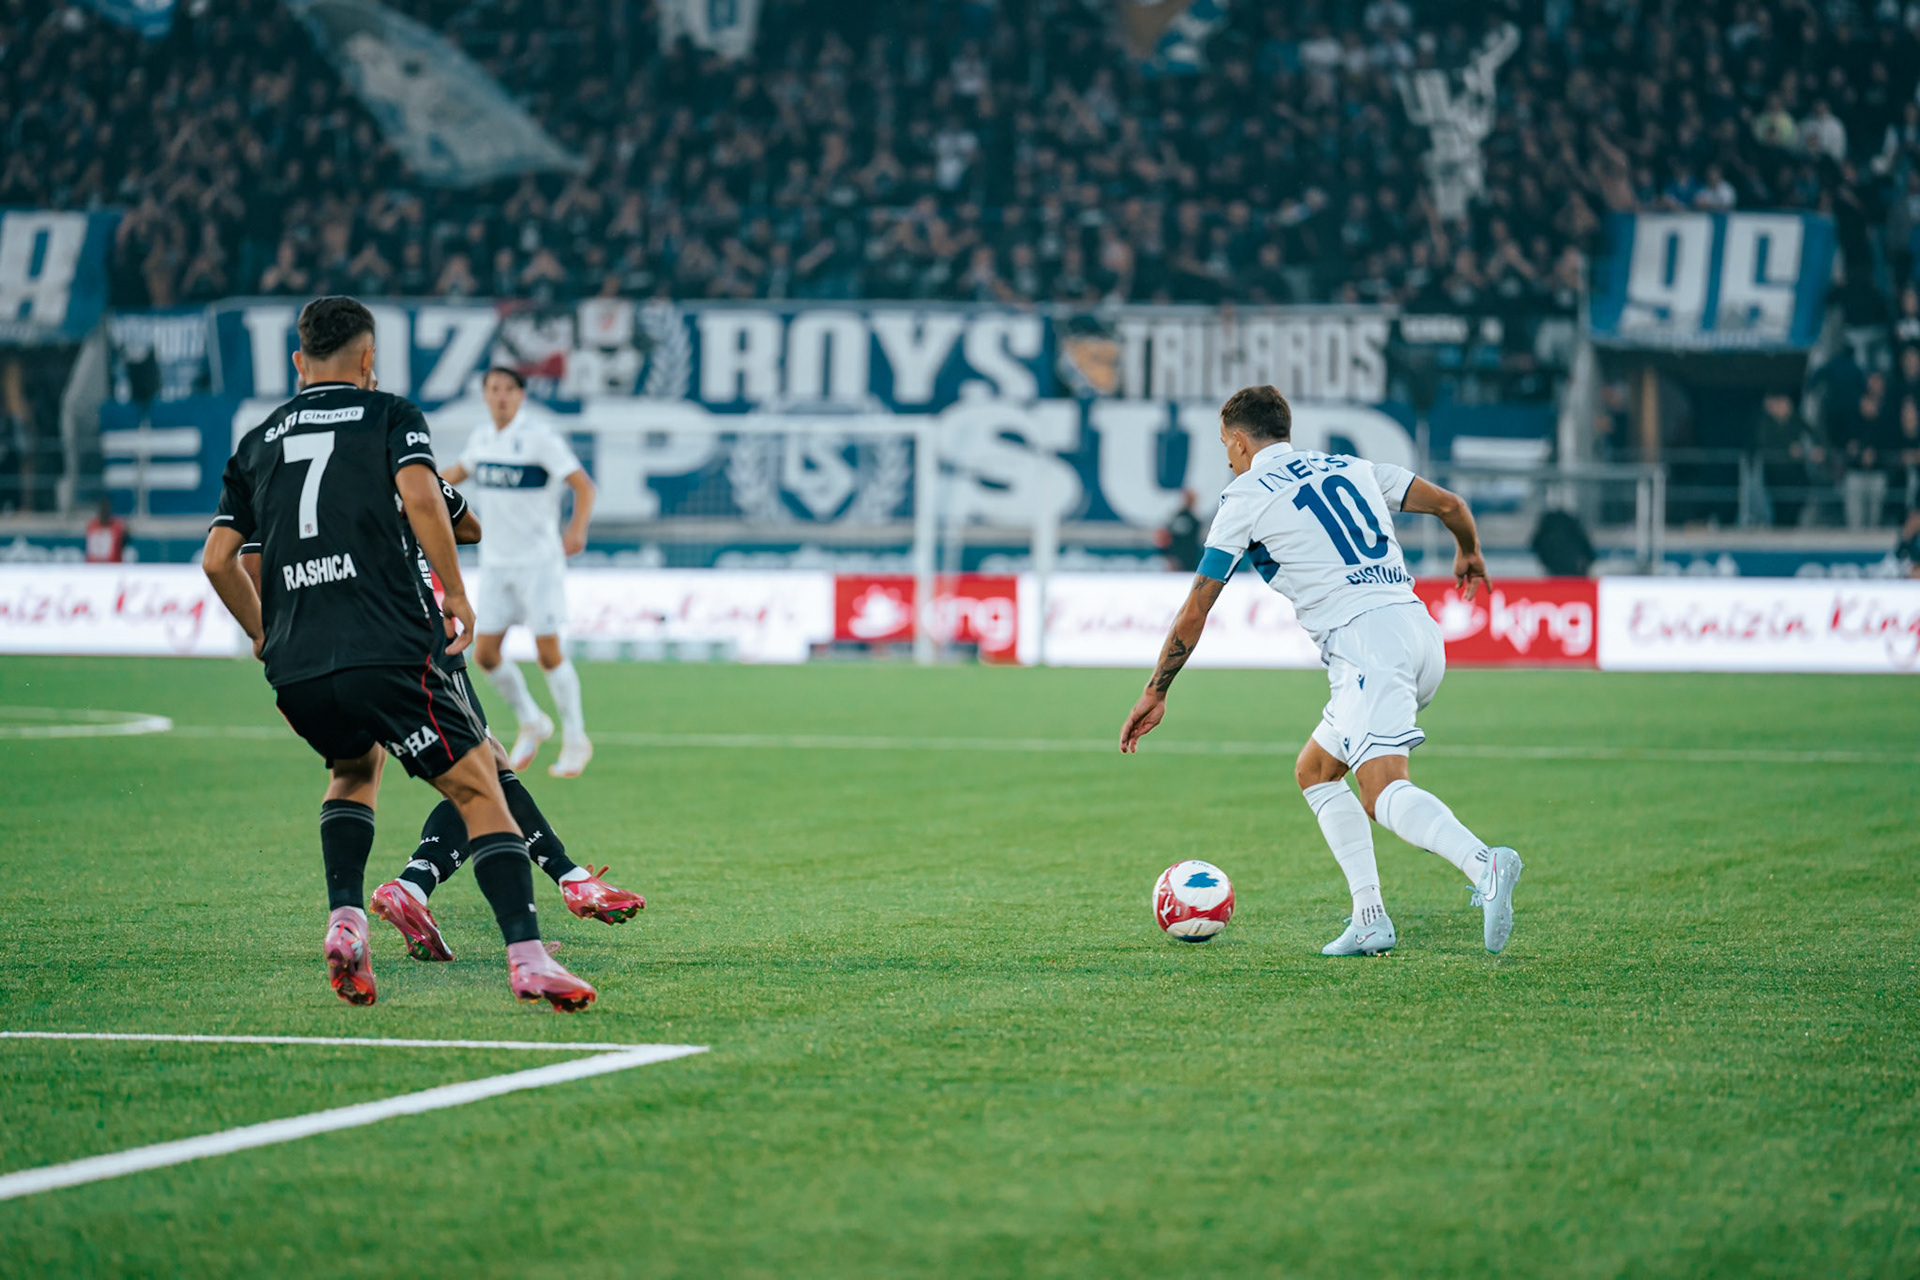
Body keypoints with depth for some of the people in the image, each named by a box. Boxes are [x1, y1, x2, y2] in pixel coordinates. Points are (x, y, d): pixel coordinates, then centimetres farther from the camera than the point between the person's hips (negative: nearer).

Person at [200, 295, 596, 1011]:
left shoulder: (258, 442, 21)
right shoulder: (389, 415, 9)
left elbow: (217, 557, 17)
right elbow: (420, 497, -10)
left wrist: (262, 633, 31)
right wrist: (456, 596, -1)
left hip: (294, 668, 5)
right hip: (387, 650, -5)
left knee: (355, 767, 32)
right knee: (478, 790, -1)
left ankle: (345, 919, 11)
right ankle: (526, 956, -18)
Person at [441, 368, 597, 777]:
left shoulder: (540, 438, -13)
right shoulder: (480, 439, 6)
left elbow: (583, 485, -17)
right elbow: (459, 471, 28)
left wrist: (577, 528, -33)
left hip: (538, 559, -6)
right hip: (496, 560, 6)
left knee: (548, 651, -8)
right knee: (485, 652, 2)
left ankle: (575, 741, 8)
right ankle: (531, 723, 25)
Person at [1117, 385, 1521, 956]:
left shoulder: (1245, 497, 7)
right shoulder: (1352, 467, 23)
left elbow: (1194, 613, 10)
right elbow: (1450, 504, 24)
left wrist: (1154, 694, 19)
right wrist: (1469, 554, 46)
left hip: (1363, 641, -7)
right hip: (1419, 626, 7)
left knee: (1384, 791, -21)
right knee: (1314, 770, 20)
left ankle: (1483, 864, -47)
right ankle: (1369, 919, 10)